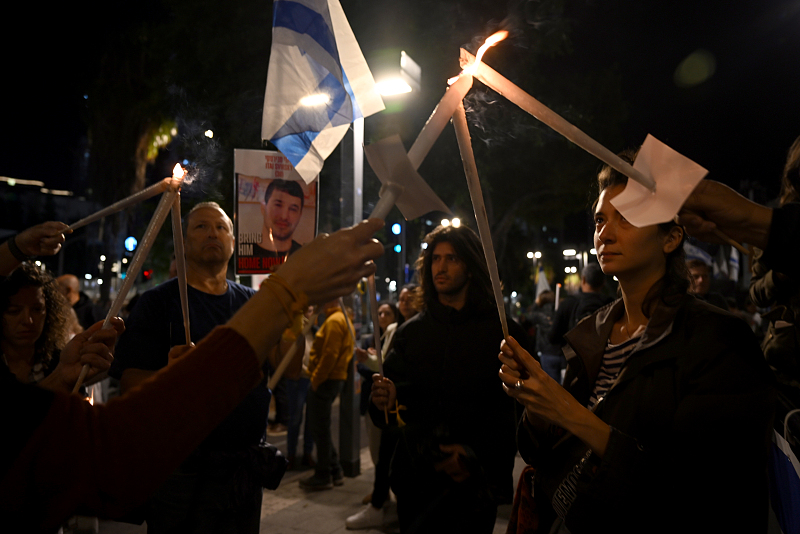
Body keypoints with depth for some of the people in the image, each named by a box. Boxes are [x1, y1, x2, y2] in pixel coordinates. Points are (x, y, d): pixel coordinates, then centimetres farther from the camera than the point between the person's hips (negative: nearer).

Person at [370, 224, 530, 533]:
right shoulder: (410, 332, 7)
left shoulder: (504, 333, -4)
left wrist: (476, 454, -18)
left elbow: (515, 412, -7)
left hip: (472, 485, -3)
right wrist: (383, 400, -15)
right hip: (414, 480, 3)